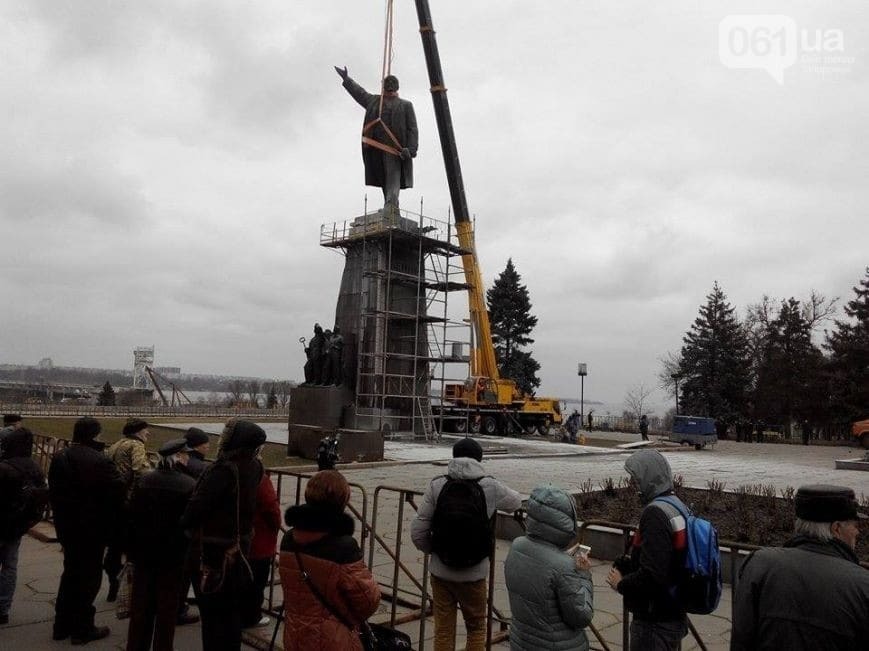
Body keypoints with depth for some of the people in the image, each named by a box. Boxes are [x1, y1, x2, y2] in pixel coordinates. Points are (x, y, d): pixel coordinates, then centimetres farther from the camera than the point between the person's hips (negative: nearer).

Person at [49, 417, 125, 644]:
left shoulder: (59, 458, 2)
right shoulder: (100, 461, -23)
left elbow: (53, 491, 10)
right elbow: (119, 491, -24)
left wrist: (61, 516, 19)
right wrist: (114, 521, -6)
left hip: (66, 526, 7)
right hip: (92, 528, -7)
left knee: (70, 572, 21)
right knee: (89, 576, 6)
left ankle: (62, 624, 30)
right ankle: (82, 629, 14)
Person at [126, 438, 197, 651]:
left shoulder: (144, 480, -2)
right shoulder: (189, 485, -15)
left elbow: (133, 516, 3)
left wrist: (133, 549, 12)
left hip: (144, 553, 4)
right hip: (173, 554, -4)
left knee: (140, 604, 15)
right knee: (167, 607, 8)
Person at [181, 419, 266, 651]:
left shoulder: (223, 471, -26)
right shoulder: (253, 467, -2)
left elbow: (196, 508, -23)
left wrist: (180, 525, -7)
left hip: (214, 554, -7)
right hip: (238, 551, 7)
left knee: (213, 616, 6)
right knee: (231, 612, 20)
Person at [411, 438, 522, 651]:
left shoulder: (437, 485, -7)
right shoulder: (490, 487, -7)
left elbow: (418, 531, -7)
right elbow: (516, 502, 13)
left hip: (441, 571, 1)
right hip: (473, 573, -1)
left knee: (443, 631, 15)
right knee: (476, 628, 20)